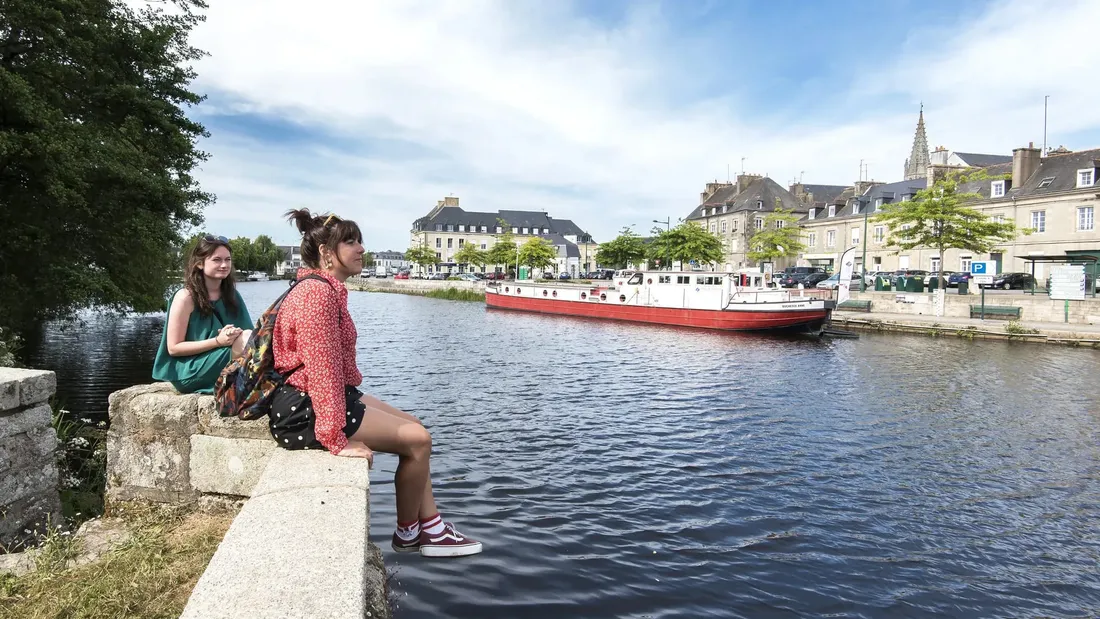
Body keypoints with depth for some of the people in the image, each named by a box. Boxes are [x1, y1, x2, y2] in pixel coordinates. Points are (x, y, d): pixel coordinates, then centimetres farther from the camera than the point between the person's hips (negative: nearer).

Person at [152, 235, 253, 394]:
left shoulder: (232, 294, 9)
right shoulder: (186, 297, -8)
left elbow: (245, 335, 8)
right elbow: (173, 348, -9)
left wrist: (237, 334, -17)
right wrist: (217, 341, -21)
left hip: (228, 368, 5)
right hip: (190, 371, -5)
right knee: (245, 339, -28)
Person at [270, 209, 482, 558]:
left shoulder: (327, 289, 13)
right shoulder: (318, 292, -20)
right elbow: (322, 368, -26)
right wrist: (337, 440, -26)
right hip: (304, 411, -11)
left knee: (414, 426, 12)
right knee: (417, 439, -7)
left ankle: (430, 527, 16)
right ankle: (407, 534, 13)